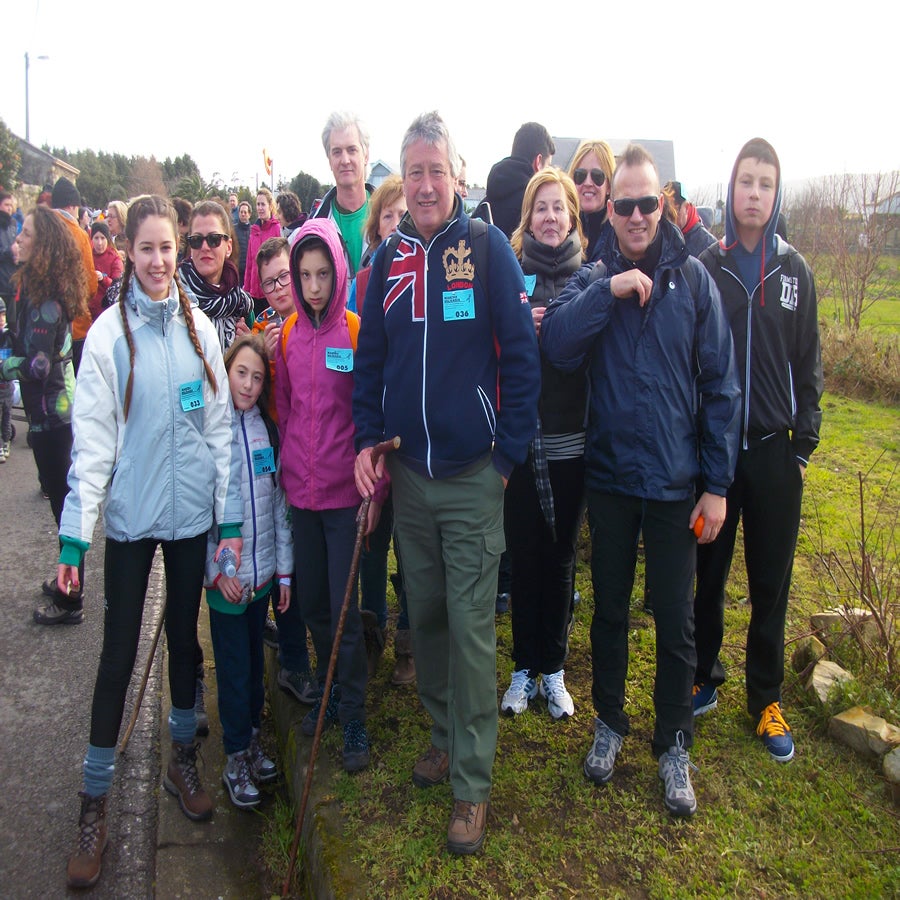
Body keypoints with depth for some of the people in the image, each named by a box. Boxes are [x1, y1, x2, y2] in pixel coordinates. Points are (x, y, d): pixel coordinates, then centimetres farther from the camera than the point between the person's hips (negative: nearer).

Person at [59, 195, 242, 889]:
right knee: (120, 652, 2)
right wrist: (75, 532, -13)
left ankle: (183, 760, 35)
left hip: (193, 513, 3)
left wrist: (232, 514, 1)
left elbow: (220, 426, 4)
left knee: (185, 634, 15)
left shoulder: (200, 328, 2)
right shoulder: (110, 334, -6)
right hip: (130, 516, -2)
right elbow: (93, 438, -8)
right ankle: (96, 801, 17)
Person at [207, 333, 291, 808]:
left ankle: (252, 738, 32)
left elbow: (280, 504, 7)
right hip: (225, 576, -4)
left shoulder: (267, 429, 6)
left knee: (255, 661, 15)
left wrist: (284, 569, 6)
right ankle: (237, 758, 19)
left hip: (263, 571, 4)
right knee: (233, 667, 4)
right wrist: (216, 569, -12)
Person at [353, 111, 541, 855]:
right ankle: (446, 734, 36)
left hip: (473, 477, -4)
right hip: (407, 473, 5)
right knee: (424, 613, 16)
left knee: (471, 628, 0)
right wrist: (367, 439, 1)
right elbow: (371, 357, 12)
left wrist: (509, 453, -8)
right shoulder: (389, 258, 7)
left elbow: (521, 354, -6)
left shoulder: (488, 247, -5)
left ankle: (473, 784, 13)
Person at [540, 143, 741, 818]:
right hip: (610, 476, 1)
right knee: (610, 610, 15)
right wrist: (609, 290, -24)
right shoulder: (592, 279, 1)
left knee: (676, 621, 8)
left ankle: (674, 744, 28)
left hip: (676, 483, -1)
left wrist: (717, 483, -5)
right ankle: (609, 723, 36)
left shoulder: (693, 279, -2)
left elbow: (721, 384, -2)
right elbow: (555, 346, -16)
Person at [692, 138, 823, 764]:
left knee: (771, 582, 9)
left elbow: (808, 365, 7)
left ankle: (767, 698, 25)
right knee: (709, 574, 10)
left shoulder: (795, 271, 4)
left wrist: (803, 447, 3)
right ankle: (704, 678, 29)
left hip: (773, 450, 1)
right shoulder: (704, 267, 0)